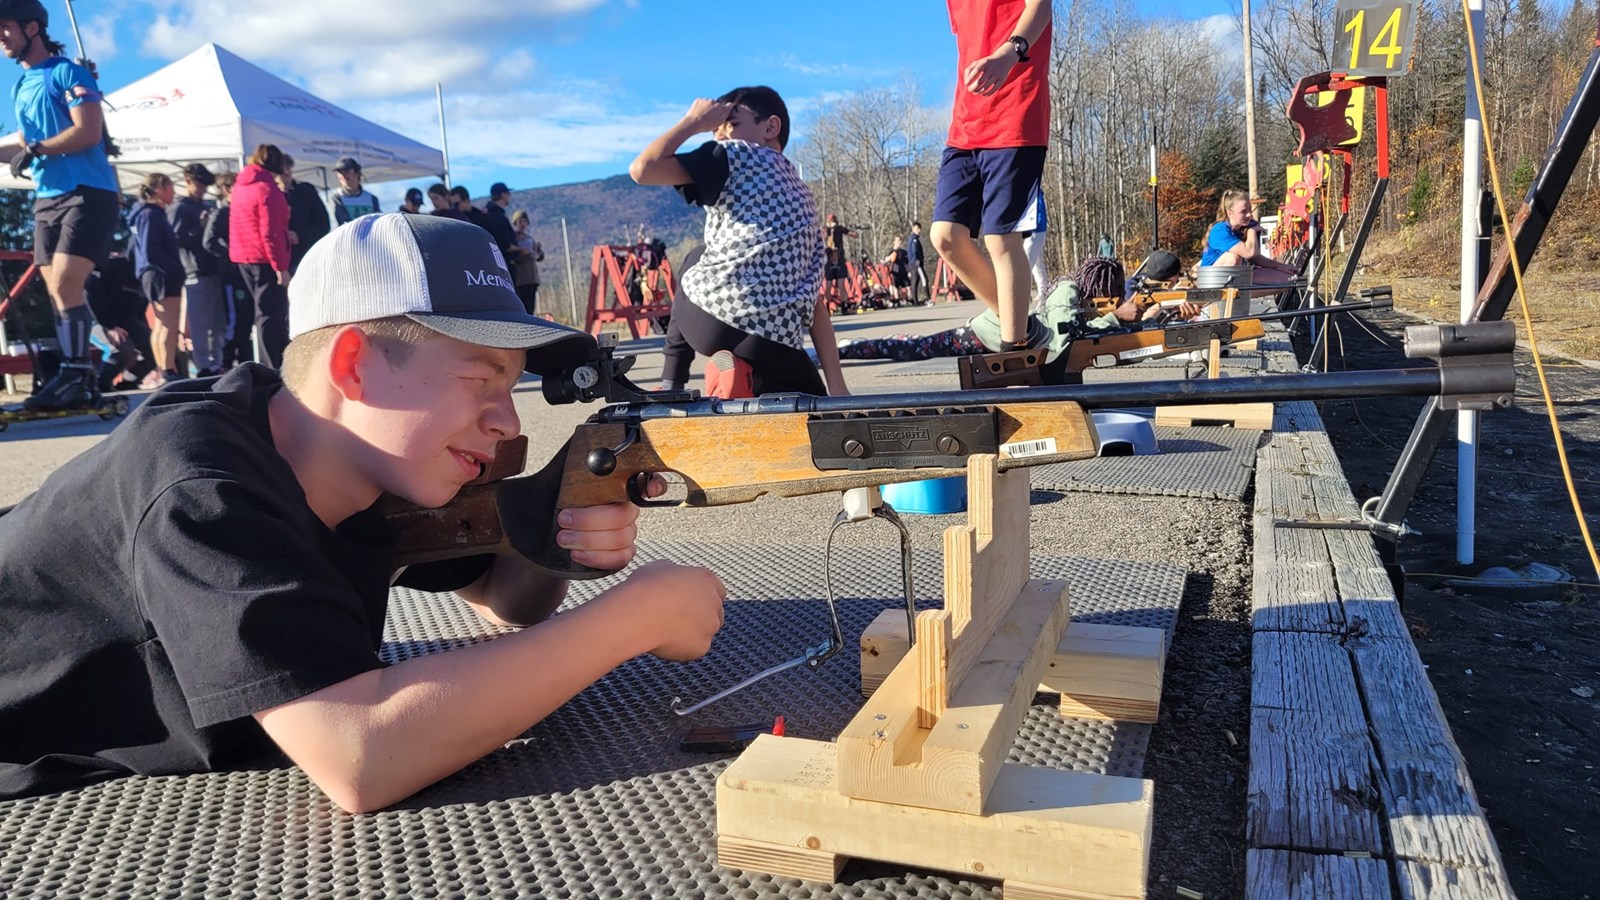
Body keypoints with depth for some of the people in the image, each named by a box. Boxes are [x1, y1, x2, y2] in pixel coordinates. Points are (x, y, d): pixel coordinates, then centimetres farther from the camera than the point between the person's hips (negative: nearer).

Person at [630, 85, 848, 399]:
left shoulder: (736, 154, 7)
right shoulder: (801, 196, 25)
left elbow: (643, 169, -5)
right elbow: (814, 300, 20)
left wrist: (692, 122, 10)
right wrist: (837, 389, 17)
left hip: (710, 315, -2)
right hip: (773, 344, 3)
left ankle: (671, 387, 24)